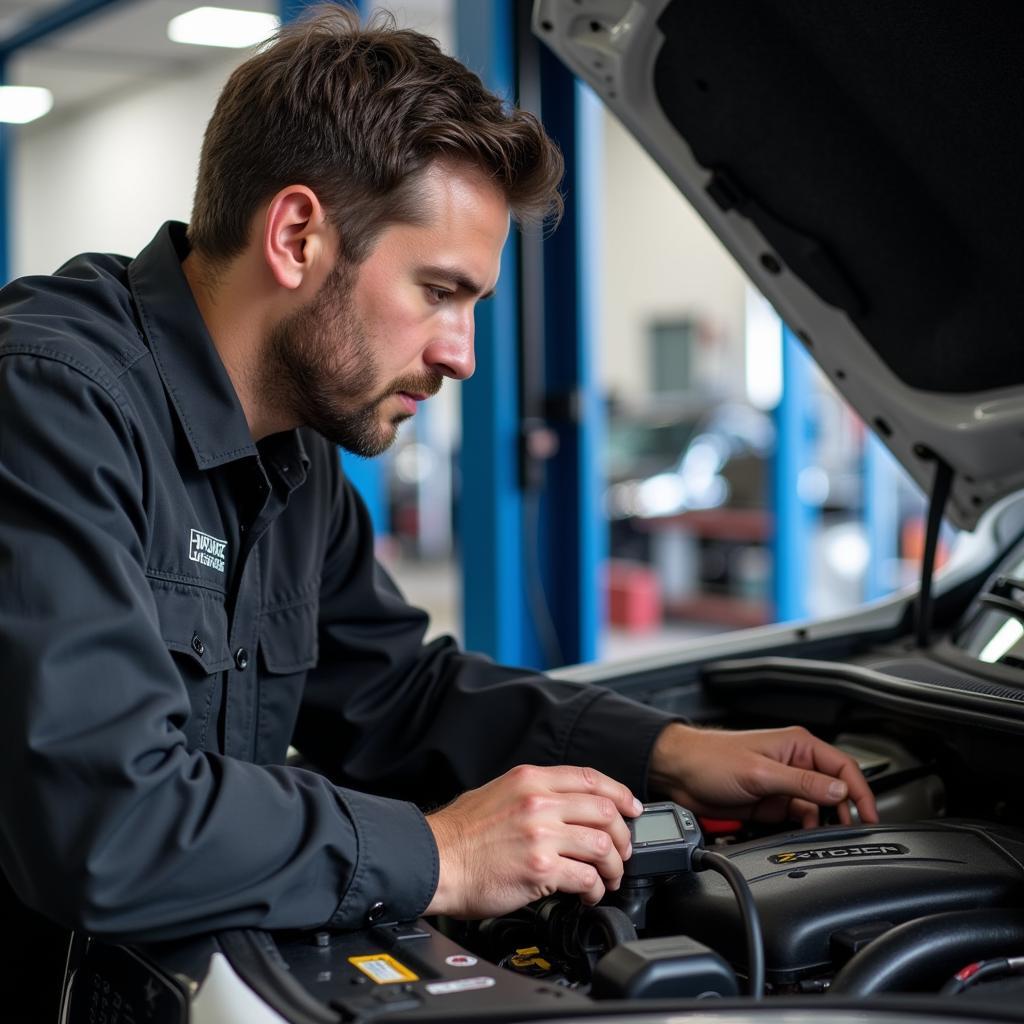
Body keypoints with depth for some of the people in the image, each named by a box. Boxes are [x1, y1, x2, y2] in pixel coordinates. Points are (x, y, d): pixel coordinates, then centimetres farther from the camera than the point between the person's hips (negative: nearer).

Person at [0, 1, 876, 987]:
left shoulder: (294, 456, 8)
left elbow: (392, 693, 16)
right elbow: (95, 826, -29)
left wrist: (670, 753, 6)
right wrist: (437, 859, -20)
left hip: (181, 972, 7)